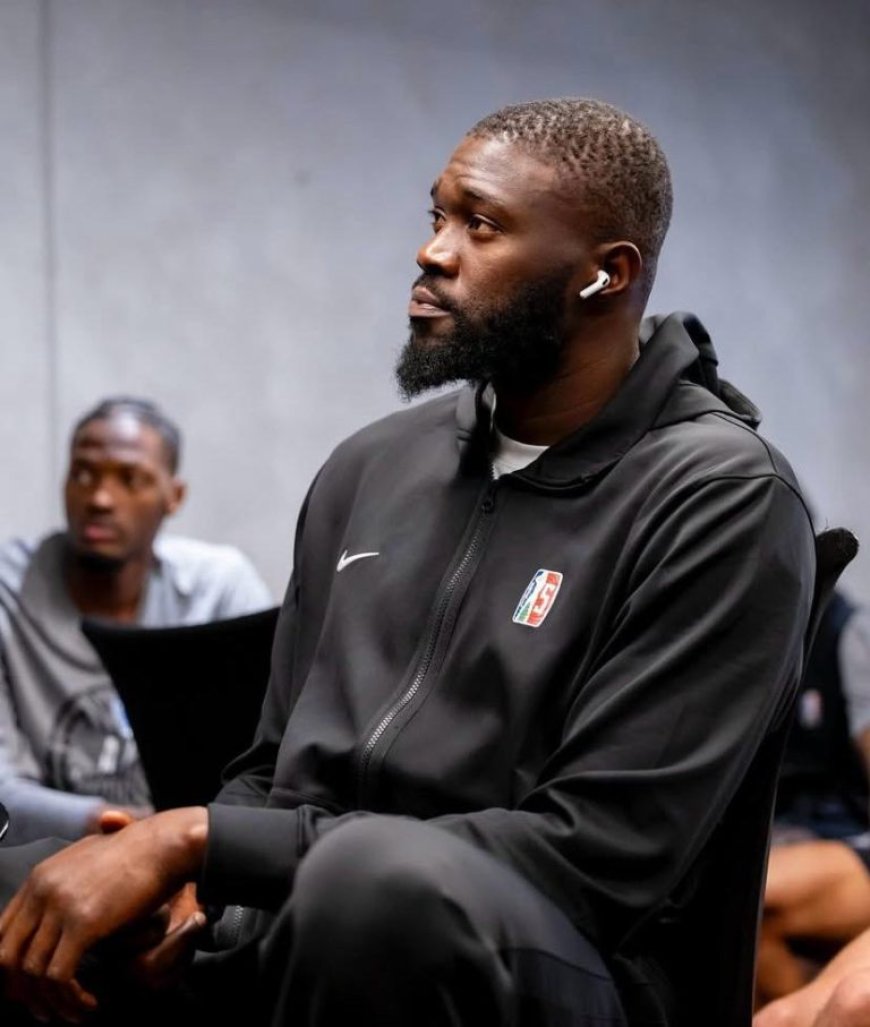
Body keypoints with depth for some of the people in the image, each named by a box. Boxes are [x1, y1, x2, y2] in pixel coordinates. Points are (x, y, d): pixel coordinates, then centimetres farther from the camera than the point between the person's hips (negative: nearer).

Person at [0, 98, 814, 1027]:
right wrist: (191, 882, -6)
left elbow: (591, 859, -16)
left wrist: (201, 839, -19)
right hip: (277, 931, 5)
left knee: (382, 880, -38)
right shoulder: (370, 466, 13)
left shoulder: (723, 499, -8)